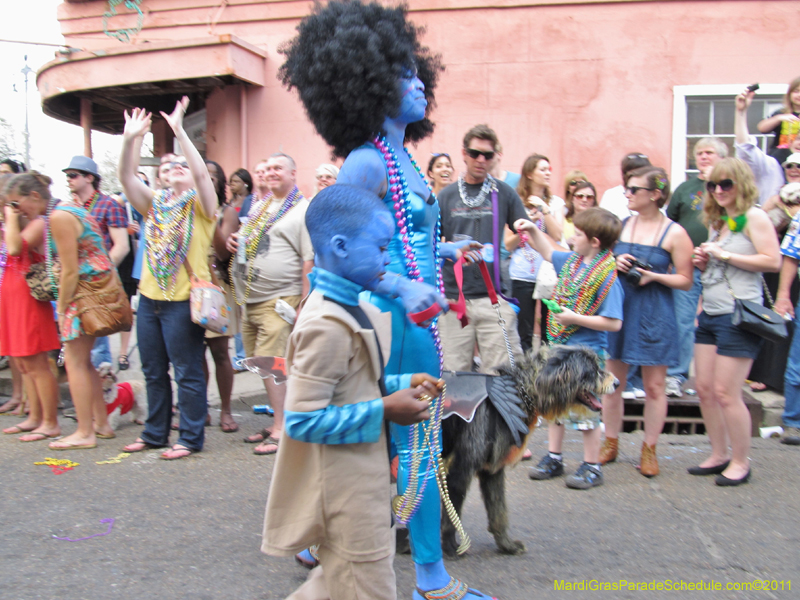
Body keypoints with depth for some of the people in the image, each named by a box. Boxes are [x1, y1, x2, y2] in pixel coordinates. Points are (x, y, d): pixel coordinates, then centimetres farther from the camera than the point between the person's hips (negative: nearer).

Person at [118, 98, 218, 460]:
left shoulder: (199, 204, -2)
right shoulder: (155, 203, 12)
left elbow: (201, 172, -19)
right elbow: (127, 176, 2)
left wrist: (179, 131, -22)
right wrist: (130, 140, -9)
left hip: (183, 299, -6)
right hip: (149, 297, 6)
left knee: (187, 372, 1)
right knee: (153, 372, 15)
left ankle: (191, 438, 12)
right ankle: (155, 433, 28)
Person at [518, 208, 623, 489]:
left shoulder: (607, 277, -19)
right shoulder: (572, 261, 5)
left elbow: (614, 323, -21)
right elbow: (549, 252, 27)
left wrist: (575, 318, -22)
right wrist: (532, 231, 15)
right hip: (559, 347, 8)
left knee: (585, 410, 2)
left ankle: (592, 467, 18)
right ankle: (553, 458, 29)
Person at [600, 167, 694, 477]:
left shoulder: (674, 233, -4)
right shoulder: (620, 225, 9)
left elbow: (686, 281, -3)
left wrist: (654, 276, -18)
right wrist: (615, 263, -4)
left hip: (654, 314, -4)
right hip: (617, 308, 4)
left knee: (654, 385, 3)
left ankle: (649, 450, 17)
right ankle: (610, 443, 22)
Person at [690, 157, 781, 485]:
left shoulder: (754, 216, -6)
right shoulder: (716, 220, 17)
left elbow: (773, 261, -16)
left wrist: (725, 255, -14)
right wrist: (703, 261, 6)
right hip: (710, 313, 8)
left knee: (726, 393, -5)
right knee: (704, 389, 8)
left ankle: (740, 462, 11)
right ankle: (719, 455, 22)